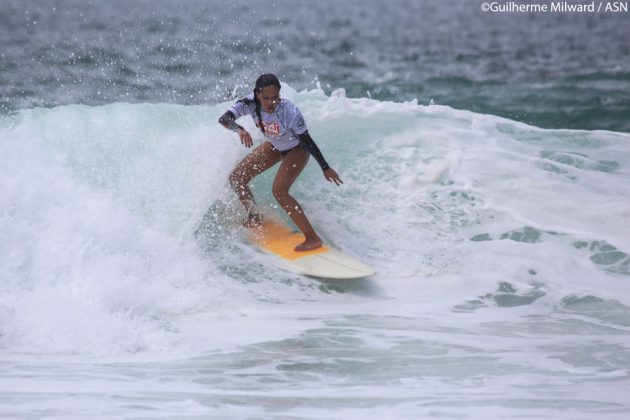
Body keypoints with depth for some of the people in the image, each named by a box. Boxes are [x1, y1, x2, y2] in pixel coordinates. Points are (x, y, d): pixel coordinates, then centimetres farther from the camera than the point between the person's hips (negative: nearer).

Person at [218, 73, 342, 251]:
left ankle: (313, 238, -19)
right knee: (236, 178, 2)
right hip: (274, 146, 6)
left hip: (296, 149, -6)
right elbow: (224, 119, -36)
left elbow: (307, 141, -25)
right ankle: (254, 217, 27)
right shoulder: (251, 103, -28)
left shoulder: (290, 113, -37)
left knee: (279, 191, -24)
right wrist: (240, 130, -57)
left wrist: (325, 168, -17)